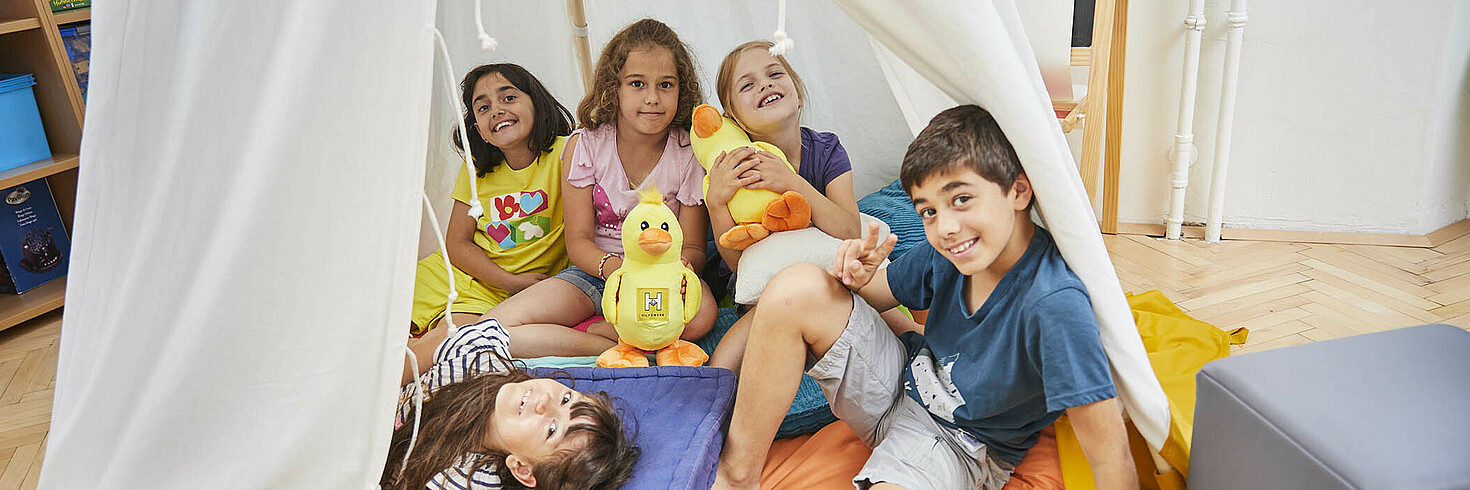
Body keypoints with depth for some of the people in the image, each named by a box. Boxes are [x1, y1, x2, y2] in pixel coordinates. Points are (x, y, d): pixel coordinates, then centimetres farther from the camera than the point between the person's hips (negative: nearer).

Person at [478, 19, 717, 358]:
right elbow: (578, 241, -7)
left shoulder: (689, 154, -5)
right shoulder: (586, 145, -5)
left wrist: (679, 266, -31)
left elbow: (693, 246, -4)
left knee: (701, 314, -37)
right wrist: (615, 267, -30)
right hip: (594, 269, 1)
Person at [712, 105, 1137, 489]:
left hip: (959, 446, -5)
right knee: (798, 289, -17)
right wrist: (860, 279, -18)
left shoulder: (1054, 304, -30)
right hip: (902, 383, 6)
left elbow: (1111, 455, -29)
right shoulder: (948, 251, -12)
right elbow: (879, 295, 7)